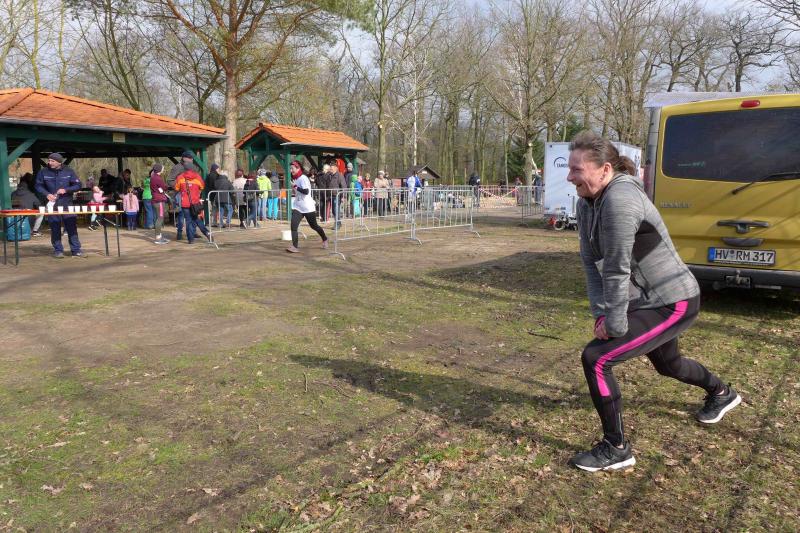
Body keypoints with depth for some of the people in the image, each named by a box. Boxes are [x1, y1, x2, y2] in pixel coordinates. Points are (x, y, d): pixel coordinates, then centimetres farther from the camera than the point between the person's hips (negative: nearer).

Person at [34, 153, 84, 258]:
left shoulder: (68, 171, 1)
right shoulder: (43, 172, 1)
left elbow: (78, 185, 3)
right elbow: (38, 186, 8)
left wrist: (66, 190, -12)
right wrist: (47, 194, -10)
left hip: (67, 204, 0)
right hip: (52, 204, 0)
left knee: (72, 227, 0)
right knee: (55, 228, 2)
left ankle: (76, 250, 6)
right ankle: (58, 250, 10)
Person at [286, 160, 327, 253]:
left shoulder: (303, 178, -16)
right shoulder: (295, 179, 10)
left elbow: (306, 191, -28)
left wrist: (295, 187, -24)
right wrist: (295, 191, 8)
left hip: (307, 207, -7)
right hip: (297, 207, 7)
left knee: (313, 226, 9)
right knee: (293, 225, -12)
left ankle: (325, 239, 34)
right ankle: (295, 246, -16)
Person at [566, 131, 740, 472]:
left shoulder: (619, 200, -30)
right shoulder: (587, 204, -3)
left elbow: (617, 270, -28)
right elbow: (591, 263, 0)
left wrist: (614, 324, -20)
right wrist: (600, 313, -8)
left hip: (673, 304, -10)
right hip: (649, 301, 10)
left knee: (595, 359, -17)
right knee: (667, 364, 31)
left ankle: (616, 449, 1)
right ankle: (722, 393, 63)